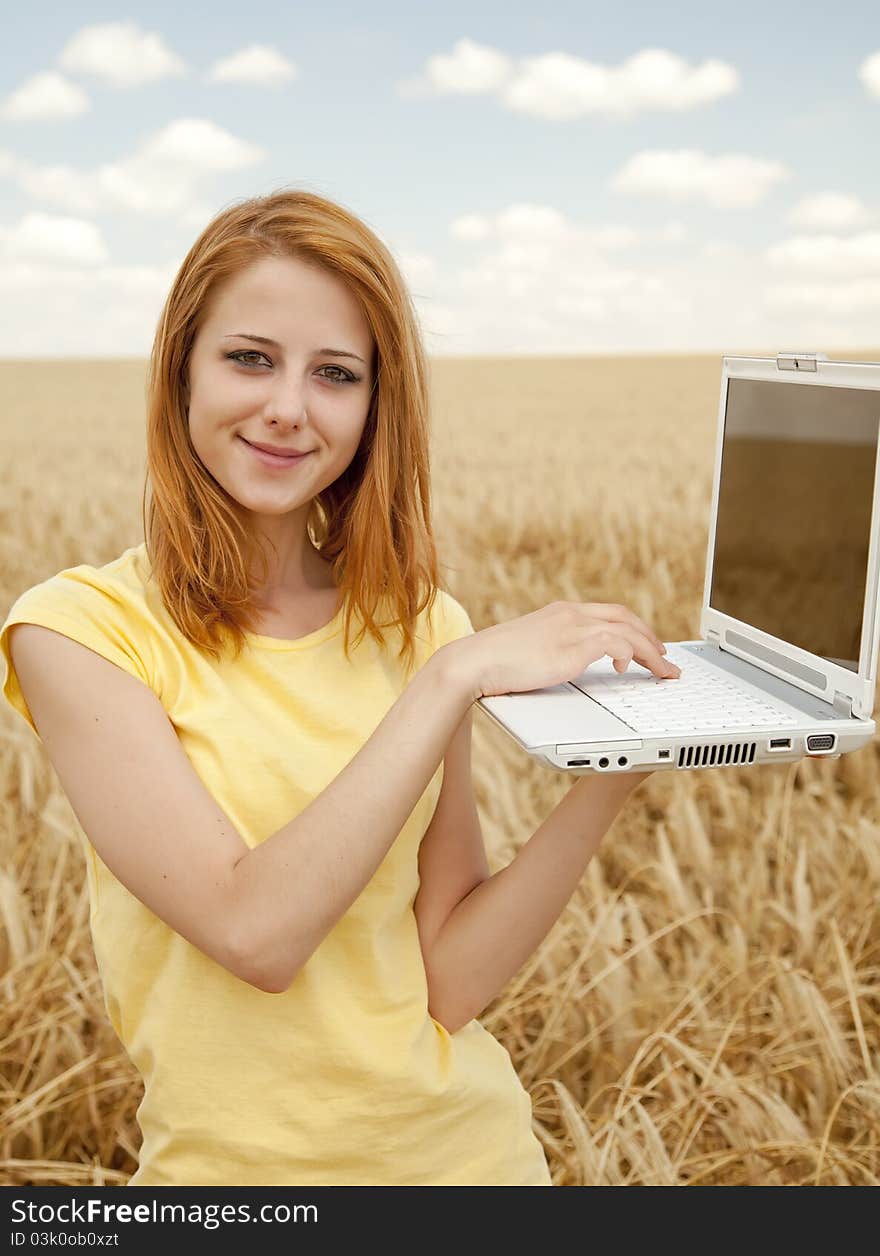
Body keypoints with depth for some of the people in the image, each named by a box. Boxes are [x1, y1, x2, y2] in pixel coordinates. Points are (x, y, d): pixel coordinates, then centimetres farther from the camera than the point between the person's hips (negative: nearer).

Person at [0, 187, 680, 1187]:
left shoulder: (417, 622, -3)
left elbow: (450, 979, -7)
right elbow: (255, 933, -23)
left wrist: (614, 774, -18)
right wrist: (454, 677, -24)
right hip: (235, 1160, -2)